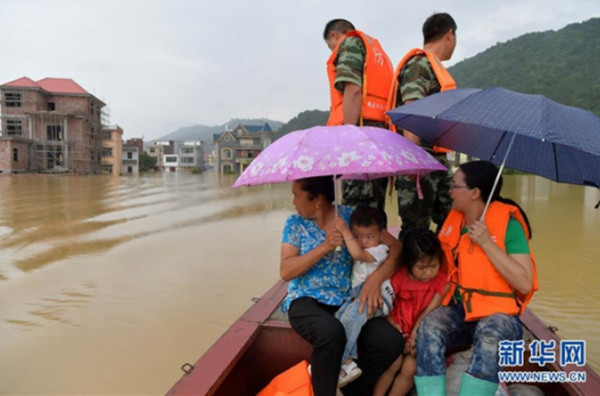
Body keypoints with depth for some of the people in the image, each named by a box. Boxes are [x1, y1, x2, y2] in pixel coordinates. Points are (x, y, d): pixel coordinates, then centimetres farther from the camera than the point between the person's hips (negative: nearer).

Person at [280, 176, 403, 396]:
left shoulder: (350, 216, 1)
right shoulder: (295, 223, 2)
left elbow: (395, 246, -2)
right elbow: (285, 271, -8)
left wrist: (376, 278, -20)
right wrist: (324, 248, -18)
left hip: (347, 301, 2)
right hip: (306, 301, -2)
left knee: (391, 343, -21)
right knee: (331, 332, -36)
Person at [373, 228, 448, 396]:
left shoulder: (442, 281, -8)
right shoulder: (399, 277, -5)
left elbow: (430, 311, -13)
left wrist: (414, 335, -17)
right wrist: (393, 327, -18)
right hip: (399, 333, 0)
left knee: (409, 368, -15)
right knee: (392, 364, -16)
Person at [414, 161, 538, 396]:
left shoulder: (508, 223, -11)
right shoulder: (454, 220, 6)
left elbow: (524, 284, -17)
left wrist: (487, 244, -21)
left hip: (499, 314, -4)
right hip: (458, 308, 4)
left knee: (490, 334, -37)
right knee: (429, 327, -28)